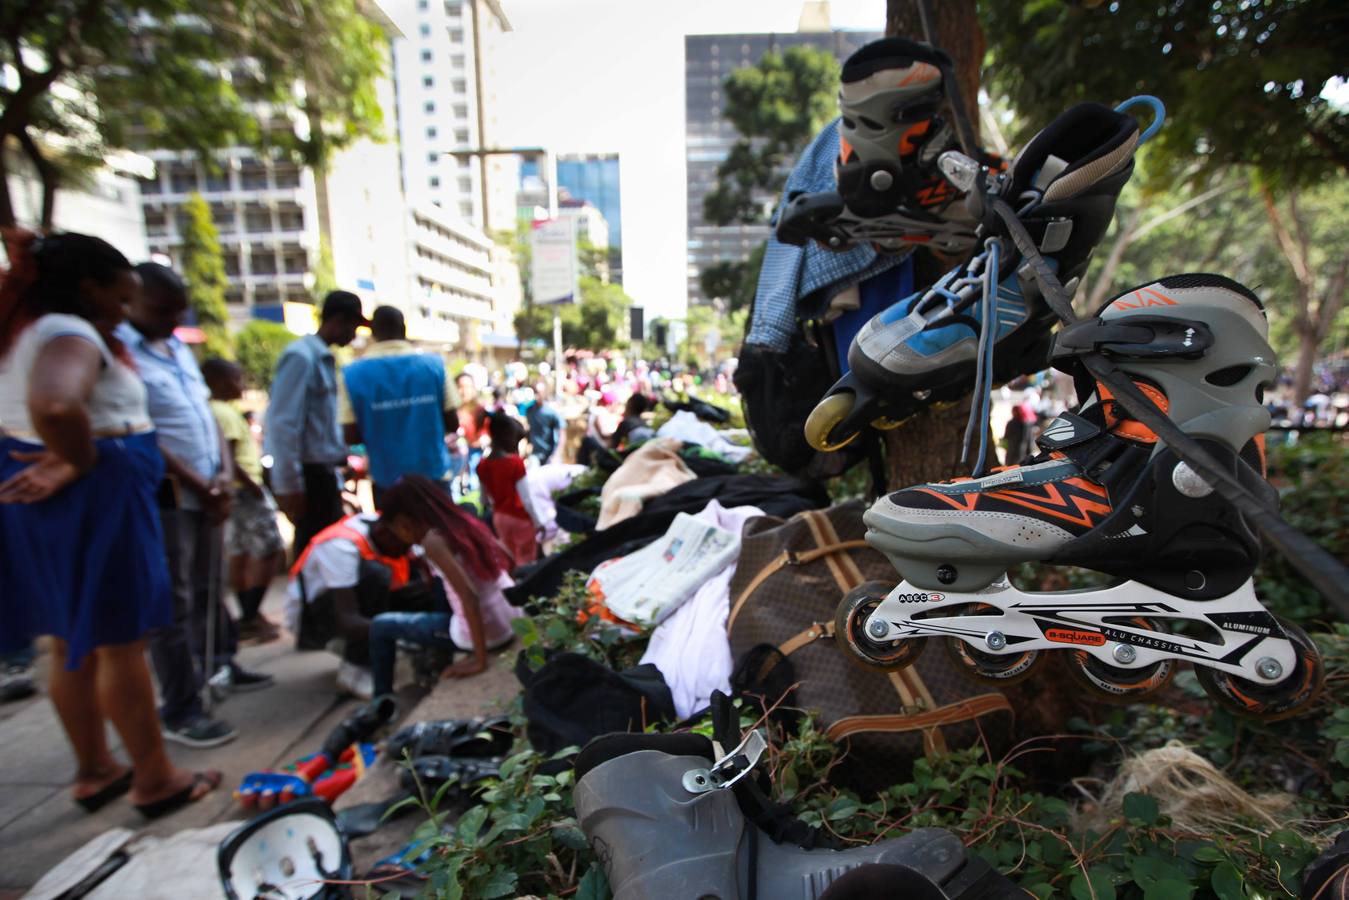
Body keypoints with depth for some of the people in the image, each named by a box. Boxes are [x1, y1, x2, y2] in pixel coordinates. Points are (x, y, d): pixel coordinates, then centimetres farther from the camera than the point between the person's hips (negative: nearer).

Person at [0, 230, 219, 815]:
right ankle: (155, 779, 16)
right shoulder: (70, 334, -18)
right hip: (95, 501, -9)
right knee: (121, 642, 2)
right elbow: (54, 405, -37)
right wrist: (79, 464, -19)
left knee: (72, 645, 18)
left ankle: (94, 770, 33)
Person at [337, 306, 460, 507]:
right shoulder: (434, 365, -6)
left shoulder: (353, 374, -6)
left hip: (386, 481, 1)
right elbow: (452, 423, -3)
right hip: (433, 476, 0)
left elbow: (351, 436, -5)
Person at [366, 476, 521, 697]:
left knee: (380, 626, 9)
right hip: (511, 621, 8)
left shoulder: (433, 540, -15)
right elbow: (508, 562, 15)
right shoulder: (464, 522, 6)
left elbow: (469, 597, -23)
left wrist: (480, 660, -18)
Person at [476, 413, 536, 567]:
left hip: (499, 516, 6)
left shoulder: (483, 465, -3)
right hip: (520, 515, -5)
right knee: (526, 559, 10)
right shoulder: (516, 462, -19)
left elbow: (487, 495, 5)